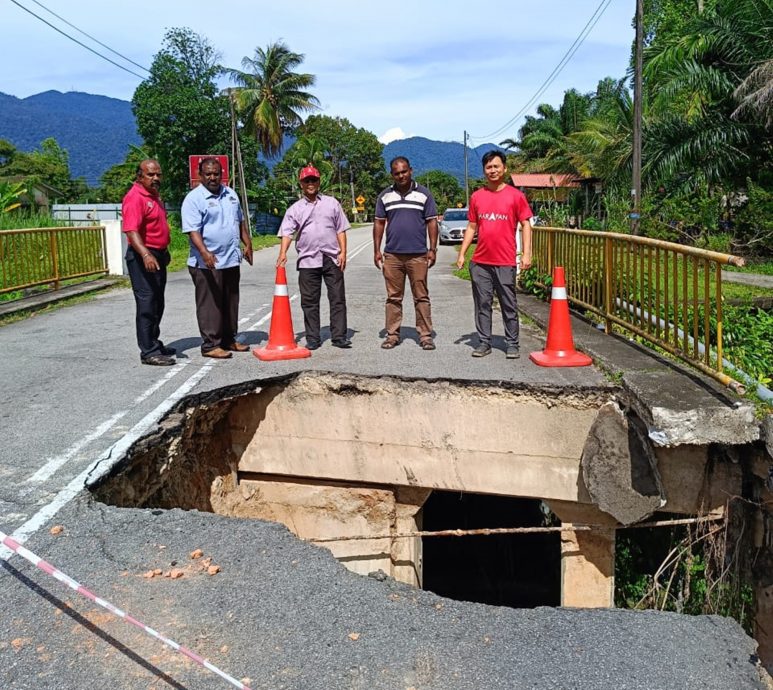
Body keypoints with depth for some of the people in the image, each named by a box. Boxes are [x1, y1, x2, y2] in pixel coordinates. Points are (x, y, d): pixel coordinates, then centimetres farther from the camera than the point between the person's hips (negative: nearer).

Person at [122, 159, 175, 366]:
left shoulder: (154, 196, 15)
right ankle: (148, 352, -6)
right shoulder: (135, 197, -16)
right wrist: (146, 255, -40)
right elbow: (131, 231, -27)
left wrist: (163, 252, 26)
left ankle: (154, 344, 28)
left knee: (157, 304, 16)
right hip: (143, 258, -10)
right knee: (147, 305, -8)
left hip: (158, 256, 10)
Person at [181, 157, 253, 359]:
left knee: (231, 303, 14)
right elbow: (193, 231, -18)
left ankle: (229, 339, 26)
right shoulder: (194, 199, -9)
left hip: (231, 260, 7)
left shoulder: (230, 194, 13)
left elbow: (240, 221, 23)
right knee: (210, 305, -3)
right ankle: (210, 345, 4)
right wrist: (205, 253, -31)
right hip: (207, 264, -7)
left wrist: (247, 244, 15)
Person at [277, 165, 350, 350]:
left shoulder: (332, 203, 12)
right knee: (309, 301, 3)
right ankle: (312, 338, 10)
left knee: (337, 298, 0)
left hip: (332, 258, 0)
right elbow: (287, 232, -3)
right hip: (308, 260, 0)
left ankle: (339, 336, 6)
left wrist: (343, 252, -1)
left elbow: (340, 230, 10)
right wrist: (283, 253, -19)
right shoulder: (295, 209, 9)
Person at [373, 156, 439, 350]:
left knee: (421, 297, 1)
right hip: (392, 255, 2)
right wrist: (377, 251, 5)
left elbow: (432, 222, 3)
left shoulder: (423, 194, 4)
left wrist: (433, 249, -4)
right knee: (393, 297, 6)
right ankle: (392, 334, 12)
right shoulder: (385, 196, 10)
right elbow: (379, 223, 11)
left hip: (418, 255, -2)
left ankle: (425, 335, 5)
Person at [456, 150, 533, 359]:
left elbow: (525, 225, 0)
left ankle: (512, 344, 11)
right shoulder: (476, 197, 9)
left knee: (509, 305, 3)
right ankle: (484, 342, 15)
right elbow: (471, 227, 14)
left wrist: (526, 253, -8)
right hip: (480, 262, 3)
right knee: (482, 304, 6)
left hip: (505, 262, -3)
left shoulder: (515, 195, 0)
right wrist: (462, 253, 8)